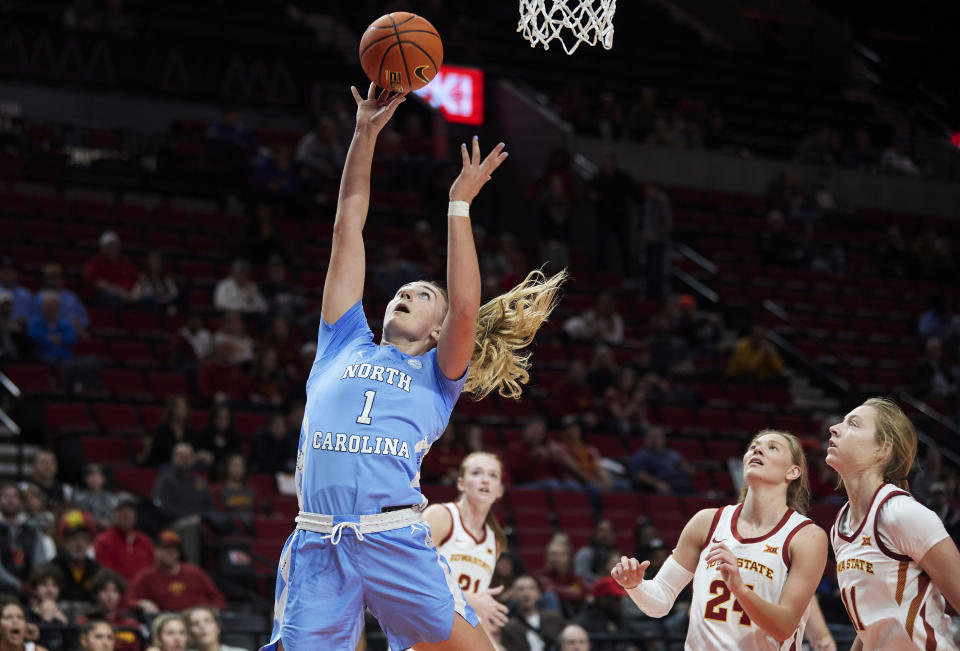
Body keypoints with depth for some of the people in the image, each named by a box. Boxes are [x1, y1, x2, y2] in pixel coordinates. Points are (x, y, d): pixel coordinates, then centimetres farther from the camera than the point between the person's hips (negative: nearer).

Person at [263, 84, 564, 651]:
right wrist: (365, 134, 19)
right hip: (316, 546, 1)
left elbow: (465, 309, 0)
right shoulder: (345, 346, 23)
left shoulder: (436, 376, 19)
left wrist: (459, 205, 5)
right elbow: (348, 229, 21)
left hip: (396, 541, -1)